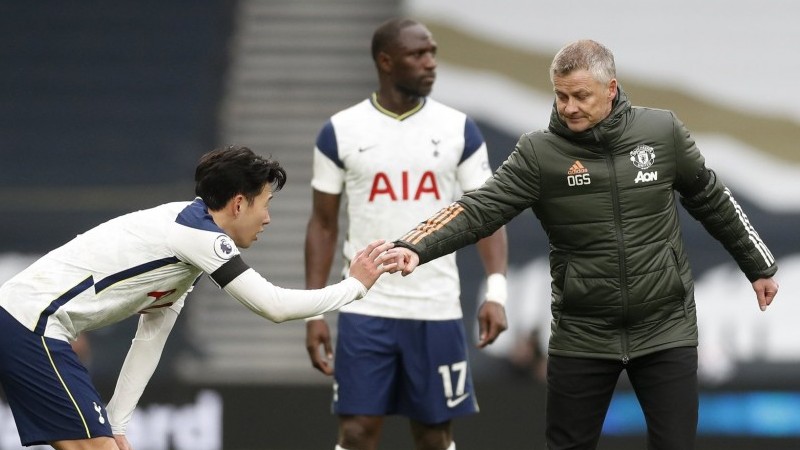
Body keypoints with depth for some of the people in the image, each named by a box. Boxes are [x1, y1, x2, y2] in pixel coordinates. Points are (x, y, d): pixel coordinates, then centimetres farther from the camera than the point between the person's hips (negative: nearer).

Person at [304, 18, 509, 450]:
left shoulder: (458, 129, 1)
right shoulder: (341, 131, 0)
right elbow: (323, 224, 5)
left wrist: (496, 290, -14)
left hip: (437, 311, 1)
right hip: (365, 311, -1)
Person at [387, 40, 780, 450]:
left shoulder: (663, 132, -3)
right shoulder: (539, 152, -8)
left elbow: (711, 200, 11)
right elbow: (482, 208, -18)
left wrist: (759, 267, 19)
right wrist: (416, 247, -34)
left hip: (665, 329, 0)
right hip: (582, 335, 0)